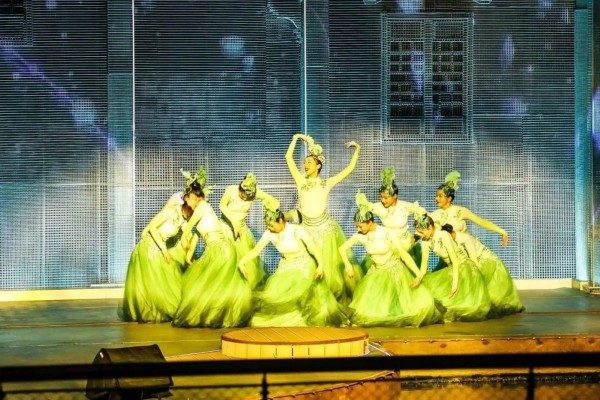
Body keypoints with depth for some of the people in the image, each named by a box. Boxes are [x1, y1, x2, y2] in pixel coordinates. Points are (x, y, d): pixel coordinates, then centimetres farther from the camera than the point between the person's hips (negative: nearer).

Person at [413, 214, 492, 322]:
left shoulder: (443, 236, -26)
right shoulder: (426, 240, -6)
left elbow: (455, 260, -26)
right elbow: (424, 262, -7)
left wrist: (455, 282, -28)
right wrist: (419, 277, -24)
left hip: (463, 266, -7)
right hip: (450, 269, 7)